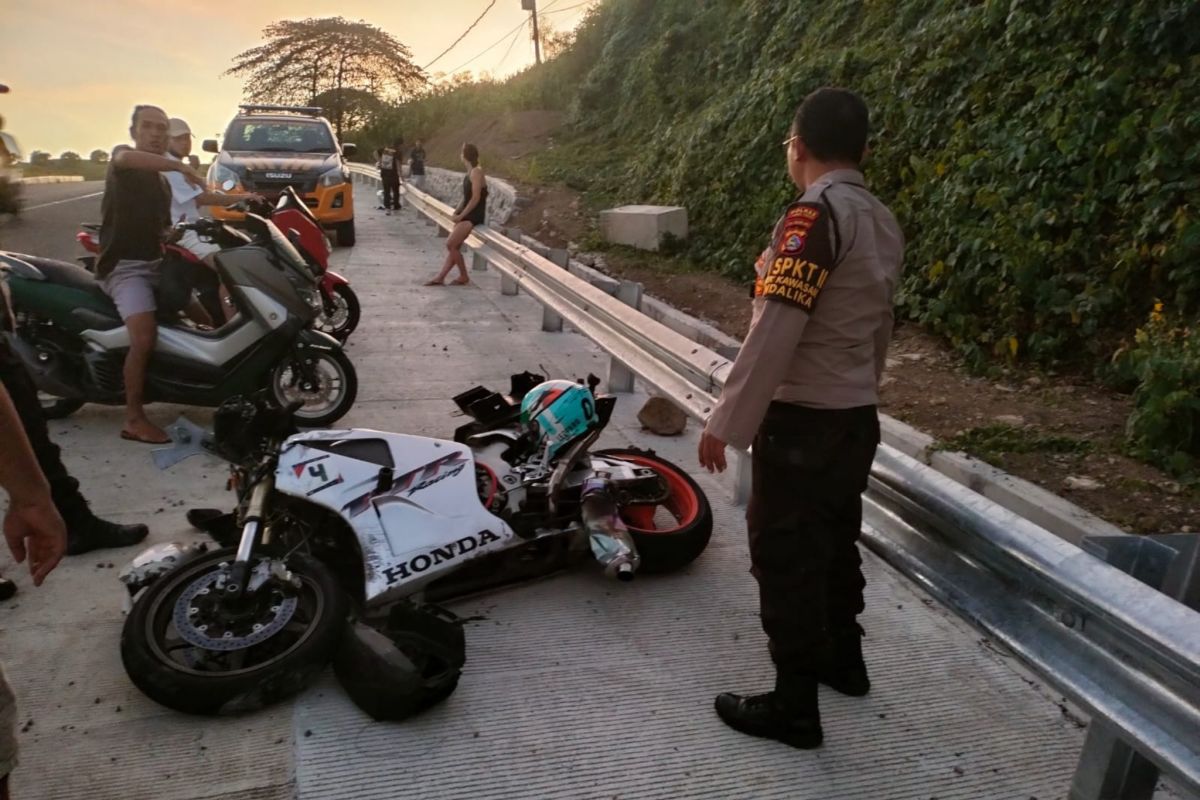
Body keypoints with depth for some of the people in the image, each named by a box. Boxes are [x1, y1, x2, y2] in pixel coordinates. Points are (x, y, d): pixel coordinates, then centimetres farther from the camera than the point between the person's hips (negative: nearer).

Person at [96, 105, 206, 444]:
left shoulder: (162, 181, 21)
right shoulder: (122, 156, -2)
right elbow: (126, 159, -30)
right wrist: (181, 166, -34)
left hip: (155, 263, 9)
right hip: (124, 266, -9)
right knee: (145, 337, -26)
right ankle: (134, 419, -21)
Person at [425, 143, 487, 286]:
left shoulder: (476, 172, -15)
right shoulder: (469, 173, 14)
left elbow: (476, 198, -20)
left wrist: (461, 215, -16)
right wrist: (456, 212, 5)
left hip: (473, 216, -9)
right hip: (467, 215, 9)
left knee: (450, 244, -13)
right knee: (454, 247, 6)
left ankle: (463, 276, -1)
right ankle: (440, 277, 7)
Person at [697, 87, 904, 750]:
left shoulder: (813, 217, -19)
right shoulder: (882, 223, 9)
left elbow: (773, 333, -24)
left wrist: (726, 421, -20)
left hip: (801, 421, -9)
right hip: (857, 418, 9)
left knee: (785, 556, 2)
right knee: (834, 541, 22)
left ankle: (794, 706, 14)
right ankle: (843, 658, 40)